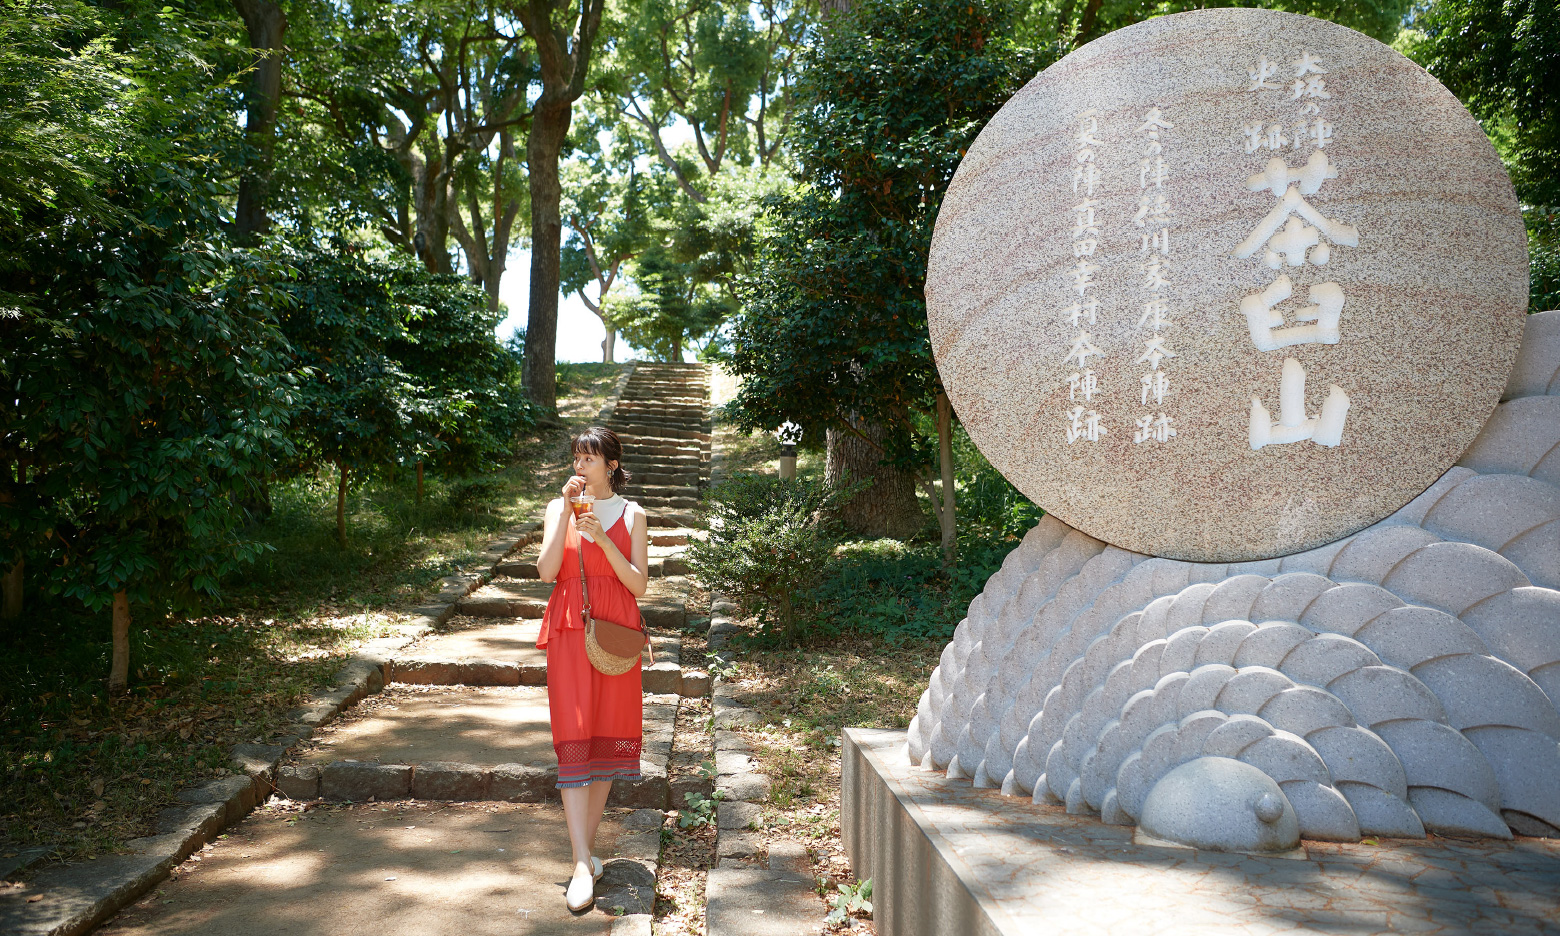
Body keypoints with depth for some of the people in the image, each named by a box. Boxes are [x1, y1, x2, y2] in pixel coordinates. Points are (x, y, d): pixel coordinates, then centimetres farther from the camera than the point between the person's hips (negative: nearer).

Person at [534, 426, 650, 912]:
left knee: (607, 737, 6)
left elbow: (639, 585, -3)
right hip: (569, 631, 0)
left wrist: (604, 540, -14)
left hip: (615, 632, 1)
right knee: (573, 740, -8)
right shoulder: (559, 508, 7)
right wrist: (568, 511, -12)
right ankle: (582, 864, -8)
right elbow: (546, 571, -8)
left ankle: (587, 844, 23)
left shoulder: (632, 514, 5)